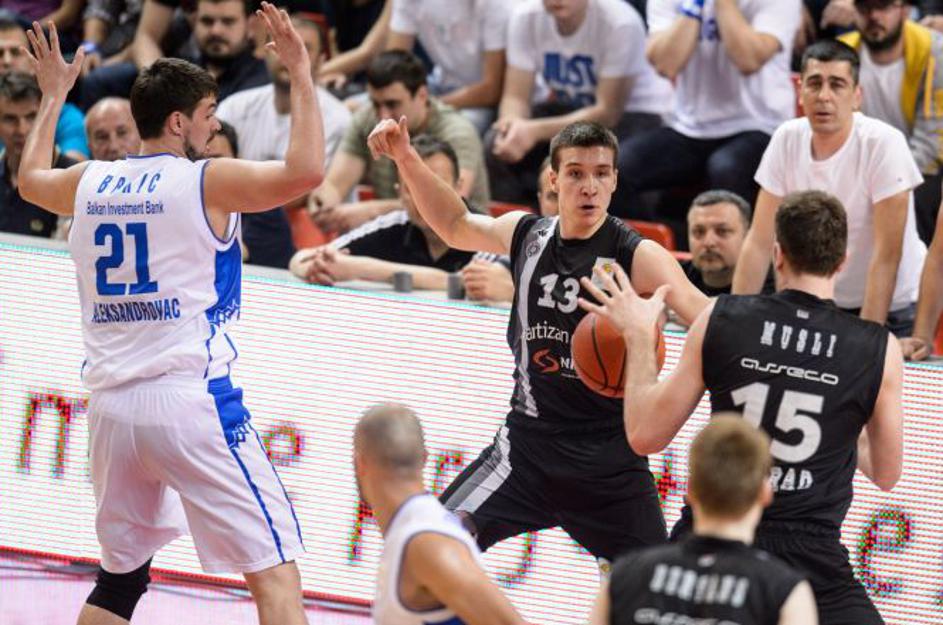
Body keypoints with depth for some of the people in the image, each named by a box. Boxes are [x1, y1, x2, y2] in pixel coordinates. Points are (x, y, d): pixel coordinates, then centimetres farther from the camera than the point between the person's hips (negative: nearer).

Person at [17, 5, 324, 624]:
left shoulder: (88, 182, 11)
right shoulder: (205, 182, -6)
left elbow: (30, 178, 33)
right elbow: (305, 171, -18)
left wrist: (54, 96, 46)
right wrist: (301, 74, -8)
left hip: (111, 404, 6)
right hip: (191, 399, -6)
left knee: (121, 575, 20)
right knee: (274, 568, -6)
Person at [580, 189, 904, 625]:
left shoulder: (720, 318, -2)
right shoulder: (880, 350, -3)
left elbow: (646, 436, 4)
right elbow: (886, 474, 10)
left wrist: (639, 336, 16)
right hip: (808, 553, -2)